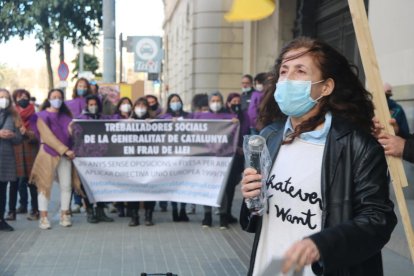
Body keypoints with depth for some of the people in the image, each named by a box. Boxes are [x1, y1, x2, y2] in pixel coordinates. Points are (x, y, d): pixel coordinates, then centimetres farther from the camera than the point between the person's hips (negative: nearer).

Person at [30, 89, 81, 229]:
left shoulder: (65, 116, 15)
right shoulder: (42, 116, 0)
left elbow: (70, 132, 6)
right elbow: (48, 137, -10)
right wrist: (65, 150, -16)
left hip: (65, 155, 4)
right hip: (48, 154, -4)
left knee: (66, 185, 1)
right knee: (45, 185, -4)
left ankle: (65, 216, 8)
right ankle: (43, 217, -1)